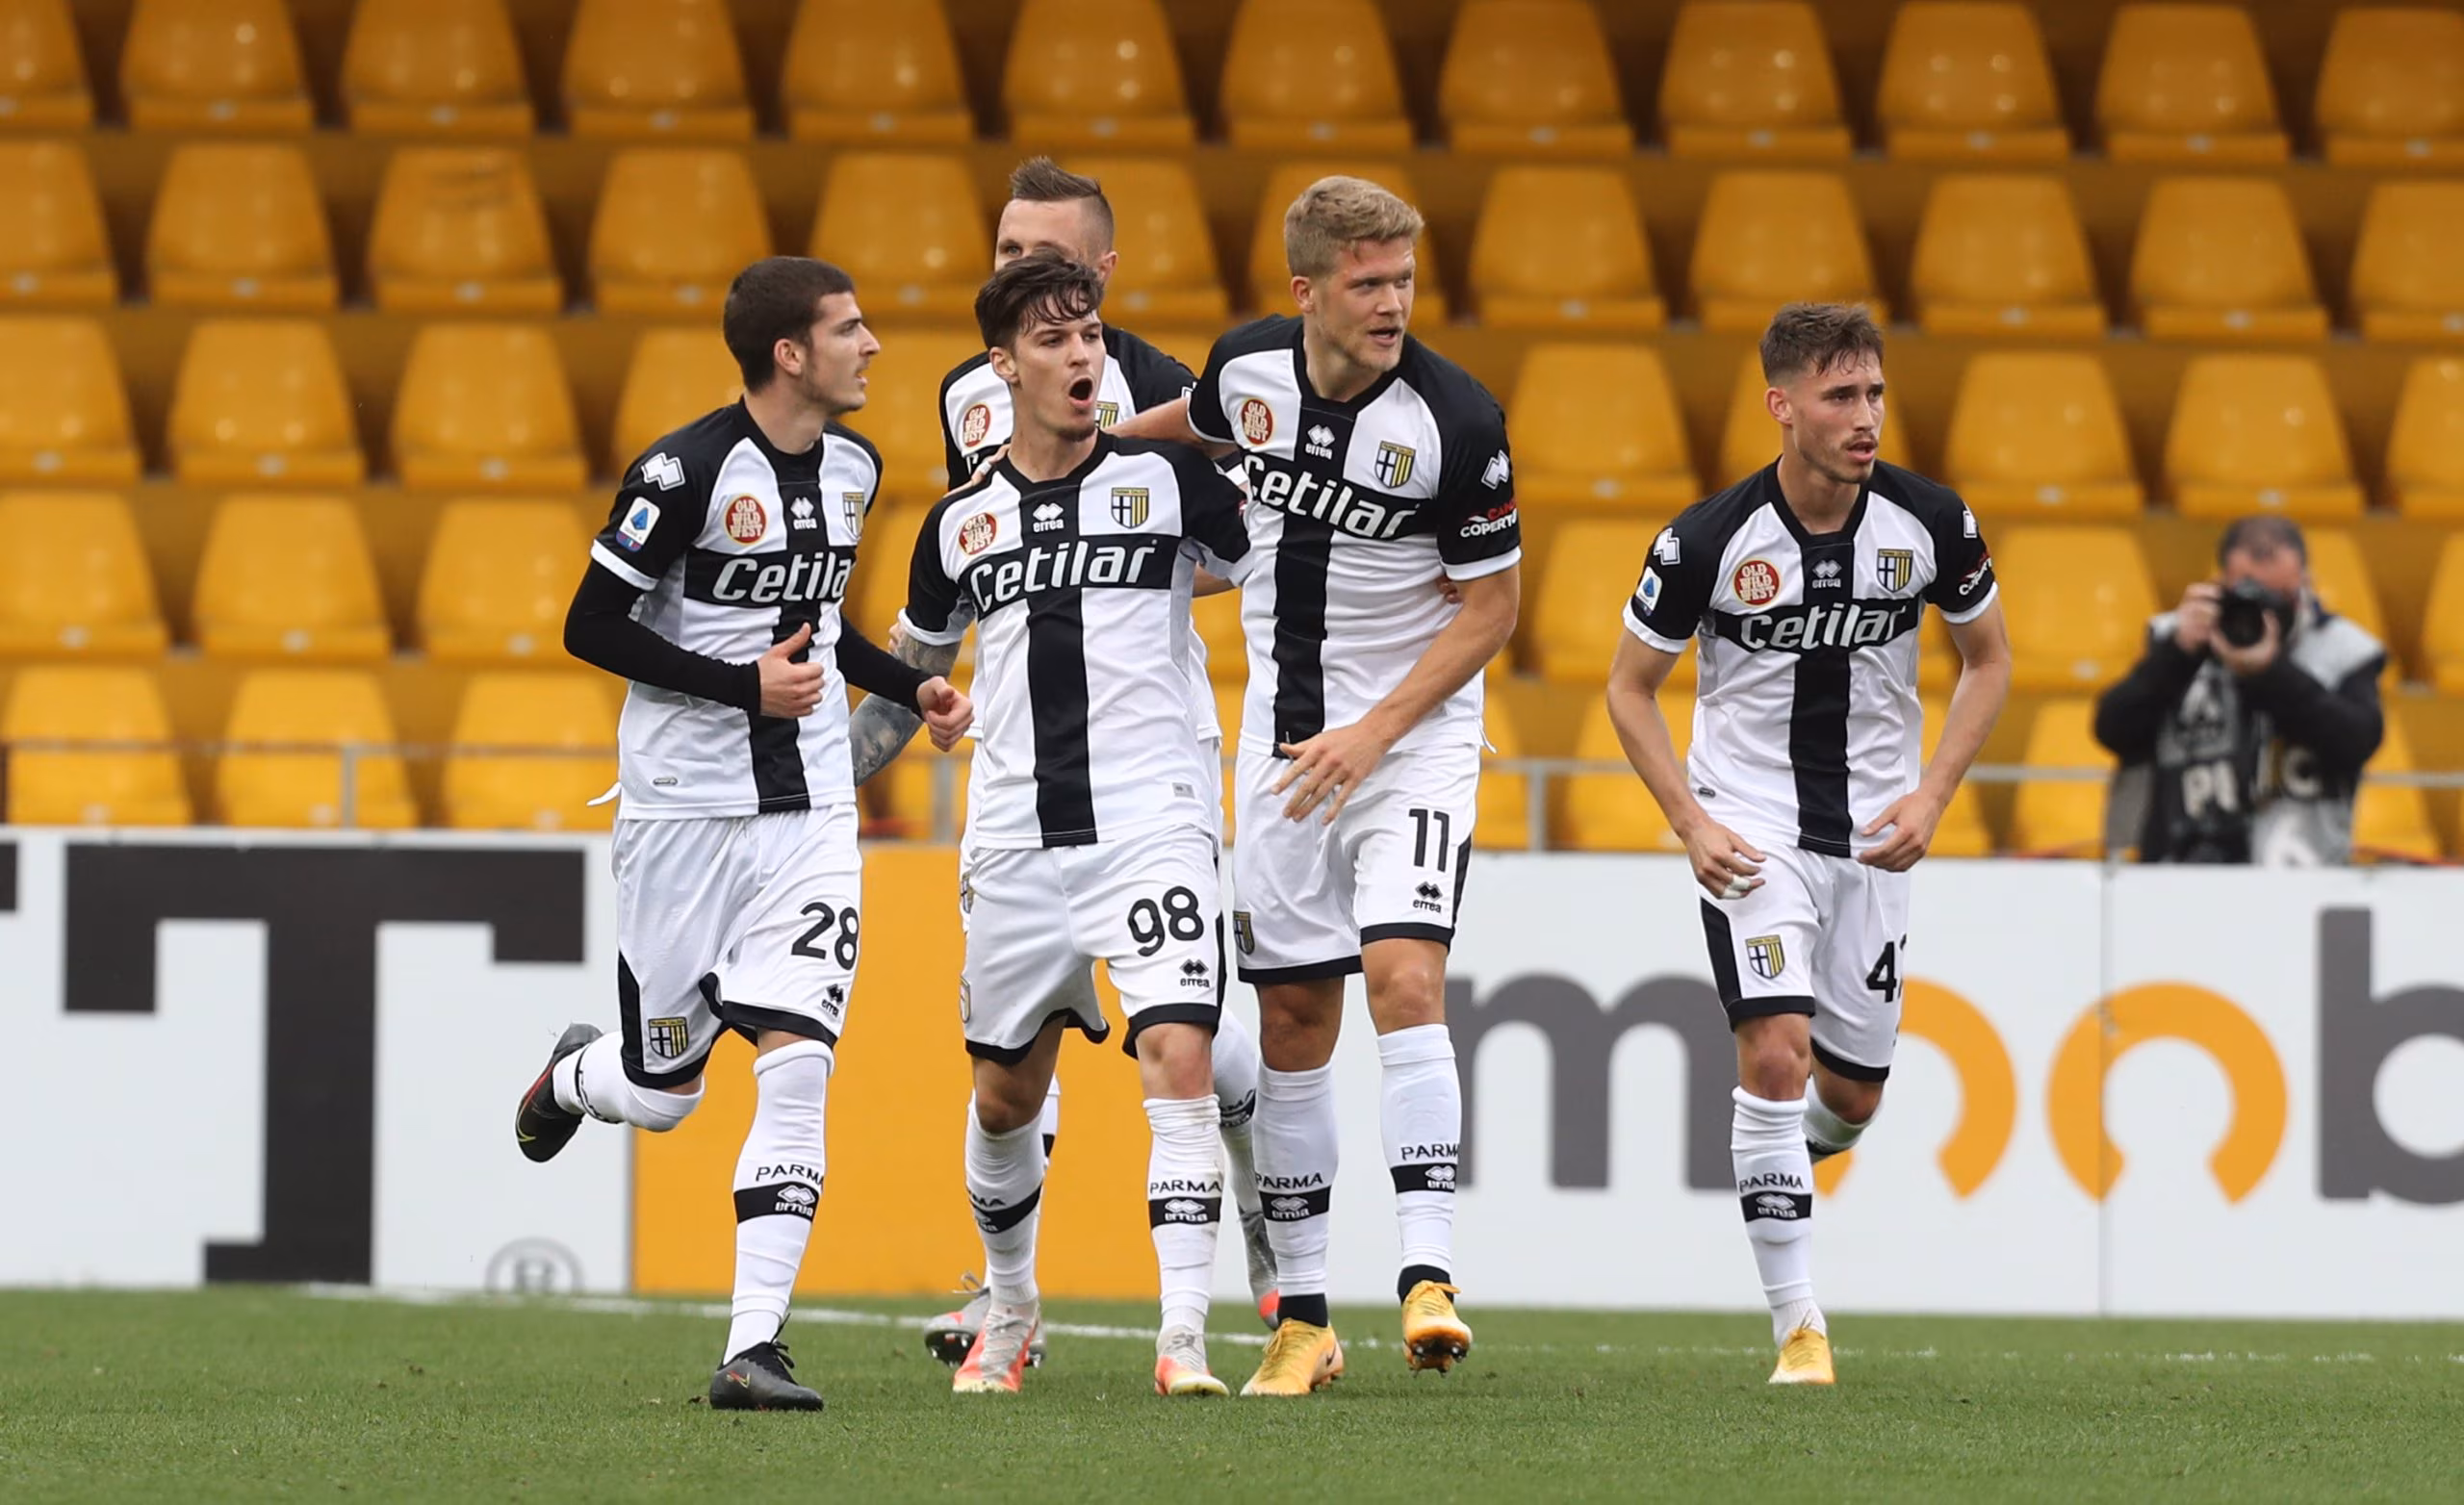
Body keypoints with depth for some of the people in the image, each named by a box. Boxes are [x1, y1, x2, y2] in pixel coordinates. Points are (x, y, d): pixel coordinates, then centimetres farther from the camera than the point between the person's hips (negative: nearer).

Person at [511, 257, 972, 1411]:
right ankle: (574, 1076, 46)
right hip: (684, 807, -4)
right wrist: (745, 685, -17)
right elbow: (591, 627, -12)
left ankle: (753, 1347, -13)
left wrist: (909, 688, 13)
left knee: (796, 1067, -13)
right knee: (662, 1093, 8)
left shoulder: (852, 467, 8)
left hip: (806, 815, 4)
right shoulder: (687, 472, -14)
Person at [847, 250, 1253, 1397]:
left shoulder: (1164, 480, 2)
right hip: (1014, 841, 3)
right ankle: (1010, 1312, 34)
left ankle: (1184, 1336, -19)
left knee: (1179, 1058, -18)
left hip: (1150, 823, -3)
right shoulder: (961, 523, 10)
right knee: (1006, 1090, 11)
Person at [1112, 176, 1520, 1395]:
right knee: (1292, 1017, 5)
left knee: (1403, 974, -21)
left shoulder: (1454, 417, -17)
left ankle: (1427, 1279, -24)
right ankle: (1301, 1316, 13)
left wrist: (1374, 733, -16)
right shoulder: (1249, 368, -4)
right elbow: (1195, 424, 22)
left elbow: (1490, 604, -10)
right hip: (1284, 736, 4)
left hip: (1412, 733, -4)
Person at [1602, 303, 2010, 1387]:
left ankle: (1770, 1158, 45)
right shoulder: (1709, 540, -16)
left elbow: (1988, 658, 8)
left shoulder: (1931, 523, -8)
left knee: (1852, 1093, 8)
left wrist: (1932, 796, -5)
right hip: (1750, 825, -3)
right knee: (1777, 1049, -20)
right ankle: (1798, 1325, -13)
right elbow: (1630, 687, -2)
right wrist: (1691, 824, -12)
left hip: (1873, 834, 3)